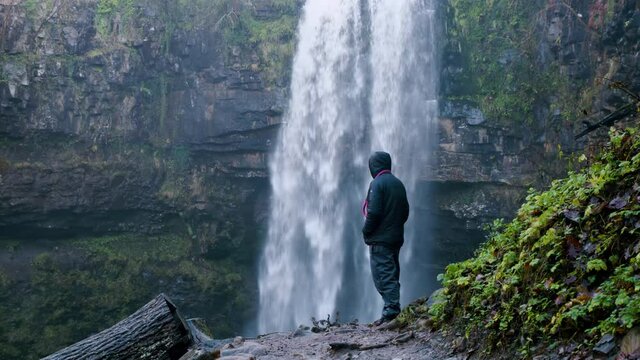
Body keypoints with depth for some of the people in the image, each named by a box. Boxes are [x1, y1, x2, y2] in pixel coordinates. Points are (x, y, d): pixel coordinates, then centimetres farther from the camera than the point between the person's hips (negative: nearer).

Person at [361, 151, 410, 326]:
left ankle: (391, 310, -13)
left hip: (380, 239, -8)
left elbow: (374, 212, -18)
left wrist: (366, 232, -7)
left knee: (383, 274, -8)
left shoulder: (377, 183, -12)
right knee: (392, 274, 13)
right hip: (396, 238, 8)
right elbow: (405, 211, 15)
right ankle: (394, 309, 15)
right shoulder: (398, 184, 13)